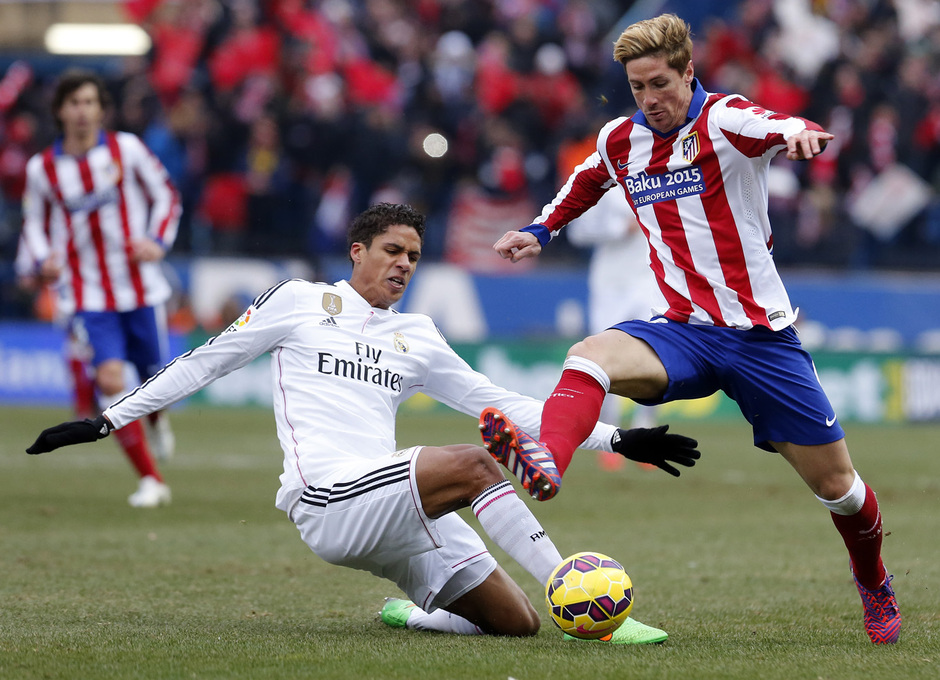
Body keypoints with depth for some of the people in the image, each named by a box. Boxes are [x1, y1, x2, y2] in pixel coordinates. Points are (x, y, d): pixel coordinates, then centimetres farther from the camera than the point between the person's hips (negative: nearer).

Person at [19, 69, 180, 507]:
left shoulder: (126, 149, -3)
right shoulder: (42, 169, 0)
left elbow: (165, 196, 8)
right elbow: (34, 224, 13)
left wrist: (158, 241, -9)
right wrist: (44, 261, -8)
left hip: (141, 290, 1)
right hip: (86, 295, -1)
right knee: (110, 378, -18)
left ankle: (157, 420, 48)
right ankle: (150, 481, -8)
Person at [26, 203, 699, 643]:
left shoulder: (417, 336, 23)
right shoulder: (298, 302, 12)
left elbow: (502, 404, 22)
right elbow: (205, 363, 16)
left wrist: (615, 438, 14)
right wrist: (107, 420, 13)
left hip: (396, 517, 6)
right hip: (329, 501, -6)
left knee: (517, 623, -6)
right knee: (474, 463, -30)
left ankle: (409, 612, 22)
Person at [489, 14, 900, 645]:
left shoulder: (724, 120, -10)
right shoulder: (620, 142, 6)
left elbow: (789, 131, -34)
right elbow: (586, 182, 32)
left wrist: (803, 136, -56)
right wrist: (541, 229, 20)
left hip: (762, 334, -3)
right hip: (684, 329, 3)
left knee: (836, 486, 3)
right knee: (590, 357, -30)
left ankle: (875, 587, 32)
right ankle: (545, 466, -57)